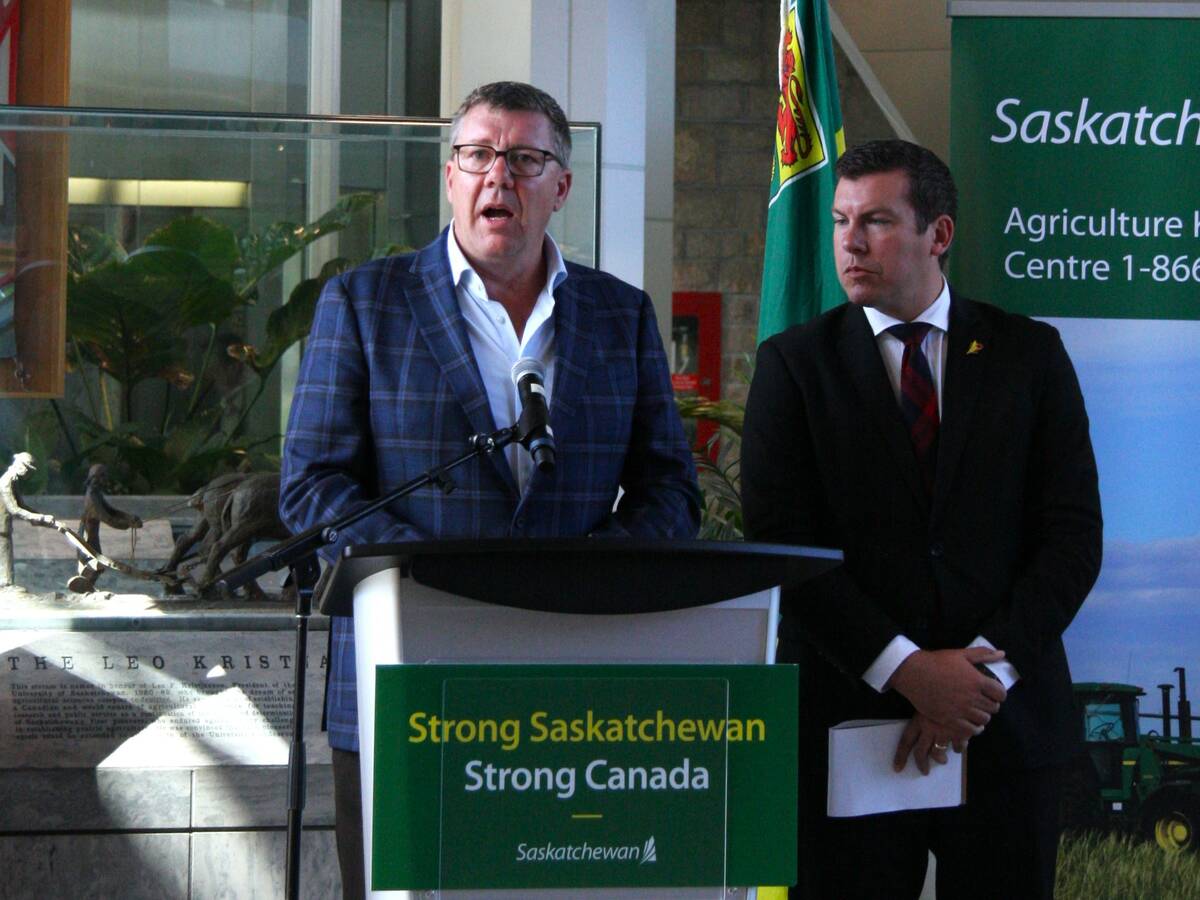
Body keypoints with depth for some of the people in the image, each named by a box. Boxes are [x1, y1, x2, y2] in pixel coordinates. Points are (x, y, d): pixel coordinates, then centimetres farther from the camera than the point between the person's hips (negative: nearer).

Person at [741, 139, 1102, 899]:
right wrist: (905, 668, -14)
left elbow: (1074, 536, 1)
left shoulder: (1030, 354, 7)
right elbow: (781, 542, -4)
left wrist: (987, 669, -11)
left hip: (1008, 723, 1)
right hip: (849, 721, -1)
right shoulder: (795, 364, 4)